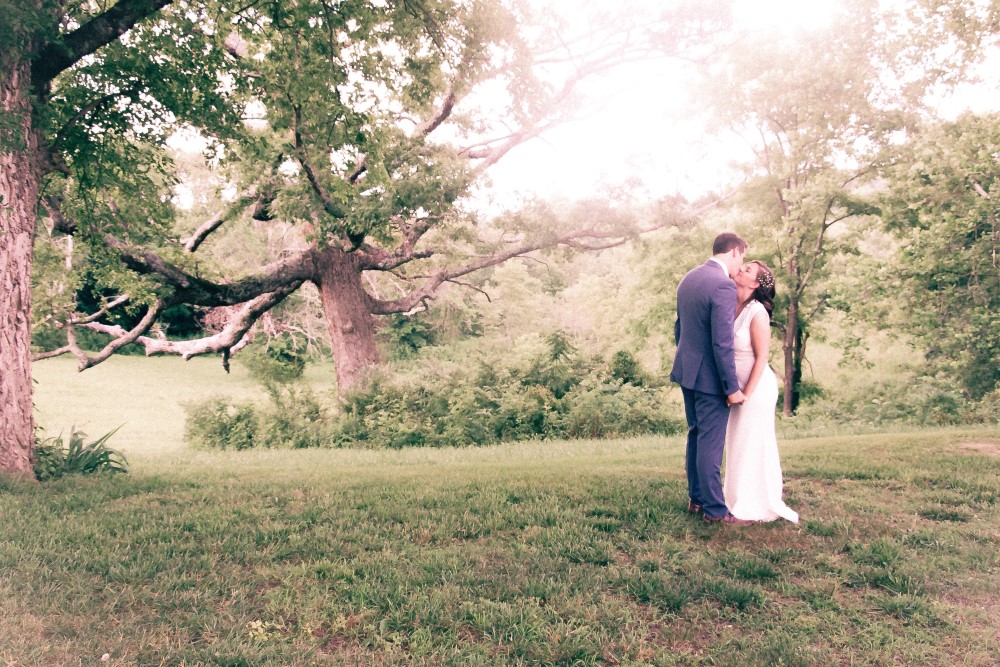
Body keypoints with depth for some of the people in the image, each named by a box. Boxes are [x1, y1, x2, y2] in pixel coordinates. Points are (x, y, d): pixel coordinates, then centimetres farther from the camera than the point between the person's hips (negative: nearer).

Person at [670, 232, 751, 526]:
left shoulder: (688, 279, 8)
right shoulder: (723, 285, -20)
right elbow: (722, 343, -23)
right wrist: (732, 387, -17)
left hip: (687, 371, 9)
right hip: (709, 377, -9)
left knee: (696, 436, 18)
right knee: (710, 443, -1)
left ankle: (697, 498, 29)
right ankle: (714, 509, 9)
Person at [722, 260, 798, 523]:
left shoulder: (757, 314, -18)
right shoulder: (733, 306, 3)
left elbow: (762, 358, -16)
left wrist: (747, 394, -15)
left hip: (757, 387, -7)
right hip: (738, 385, 8)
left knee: (753, 445, 3)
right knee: (737, 444, 15)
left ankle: (757, 507, 16)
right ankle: (740, 499, 29)